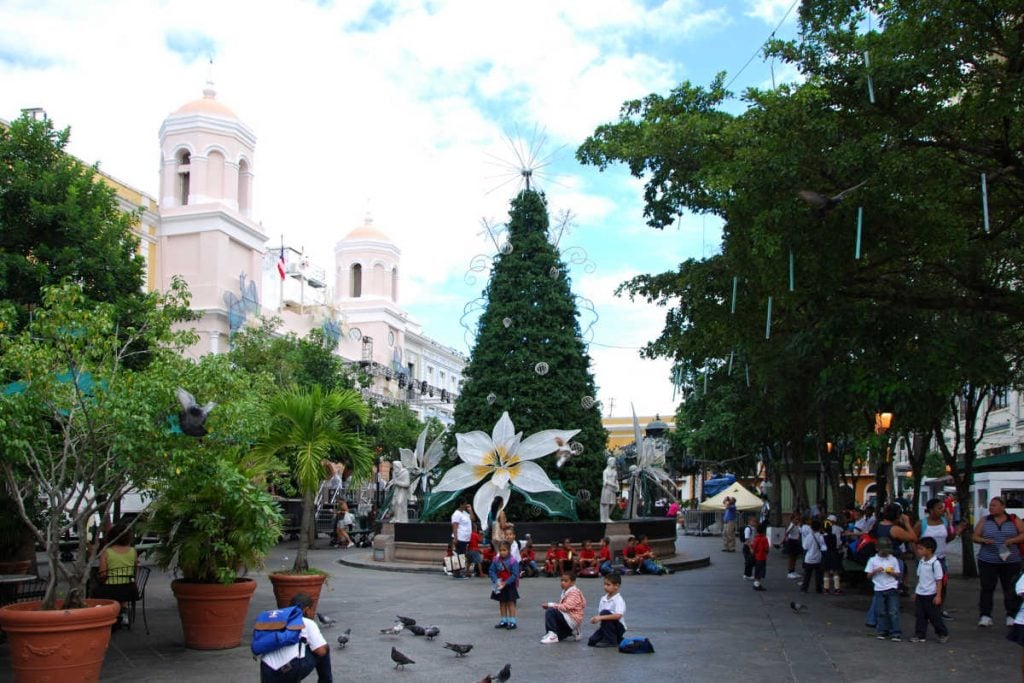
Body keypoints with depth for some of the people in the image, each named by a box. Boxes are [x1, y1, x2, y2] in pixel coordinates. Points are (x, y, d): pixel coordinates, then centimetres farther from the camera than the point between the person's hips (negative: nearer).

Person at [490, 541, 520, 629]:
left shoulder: (512, 561, -17)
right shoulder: (496, 560, -4)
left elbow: (515, 574, -18)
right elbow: (492, 571, -3)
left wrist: (505, 583, -21)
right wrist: (496, 581, -17)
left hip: (510, 585, -5)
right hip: (500, 585, 5)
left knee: (511, 603, 0)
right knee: (502, 603, 13)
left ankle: (512, 621, 4)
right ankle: (504, 620, 23)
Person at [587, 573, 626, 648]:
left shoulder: (619, 600, -18)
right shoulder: (603, 598, 4)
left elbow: (618, 616, -34)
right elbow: (600, 614, 8)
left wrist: (601, 618, -39)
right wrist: (595, 619, -16)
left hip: (619, 628, -8)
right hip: (606, 626, 8)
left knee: (605, 613, -30)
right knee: (592, 641, -10)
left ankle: (611, 641, -18)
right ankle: (618, 639, 13)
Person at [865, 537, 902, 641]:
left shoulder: (893, 560, 5)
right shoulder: (873, 560, 2)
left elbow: (898, 575, 7)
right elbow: (869, 575, 3)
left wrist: (892, 573, -13)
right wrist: (876, 571, -14)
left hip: (892, 589, -1)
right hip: (879, 589, 1)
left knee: (893, 612, -4)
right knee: (881, 612, 6)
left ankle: (895, 633, -1)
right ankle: (882, 631, 17)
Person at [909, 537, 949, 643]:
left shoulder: (935, 563, -16)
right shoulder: (921, 562, 6)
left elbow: (939, 580, -14)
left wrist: (938, 595, -15)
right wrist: (916, 592, 16)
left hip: (931, 595, -7)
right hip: (920, 594, 7)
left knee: (934, 616, 4)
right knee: (919, 616, 7)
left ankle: (943, 634, 22)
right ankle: (920, 635, 13)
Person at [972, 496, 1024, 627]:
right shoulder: (984, 521, 7)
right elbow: (975, 537, 6)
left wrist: (1013, 540, -16)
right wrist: (984, 540, -14)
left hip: (1010, 561, -1)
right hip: (987, 561, 1)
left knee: (1011, 589, 3)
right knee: (987, 588, 0)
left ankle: (1011, 616, 14)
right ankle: (985, 615, 5)